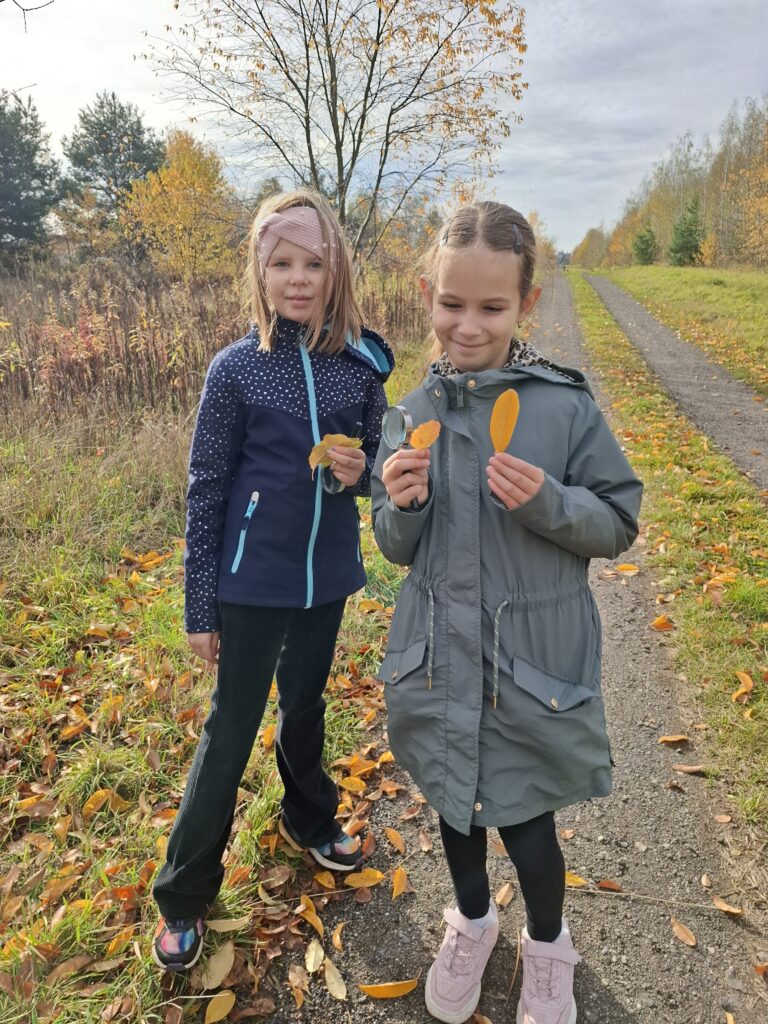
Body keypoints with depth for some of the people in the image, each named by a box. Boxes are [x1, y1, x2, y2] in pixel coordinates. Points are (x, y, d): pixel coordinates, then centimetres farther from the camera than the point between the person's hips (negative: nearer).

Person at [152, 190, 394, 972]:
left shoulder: (363, 364, -4)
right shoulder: (235, 369, -11)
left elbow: (377, 461, 9)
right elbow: (205, 492, -8)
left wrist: (361, 471, -17)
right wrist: (200, 608, -6)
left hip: (327, 575, 3)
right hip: (252, 580, -3)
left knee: (305, 705, 22)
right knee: (232, 726, 7)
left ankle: (309, 816, 49)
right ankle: (183, 894, 27)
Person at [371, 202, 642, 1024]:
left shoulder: (567, 406, -12)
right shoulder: (413, 413, -3)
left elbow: (618, 525, -4)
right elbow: (400, 549, 3)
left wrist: (547, 503, -23)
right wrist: (403, 504, -19)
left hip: (536, 663, -3)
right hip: (440, 661, 3)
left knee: (527, 829, 10)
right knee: (454, 804, 21)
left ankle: (547, 943, 45)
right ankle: (471, 920, 53)